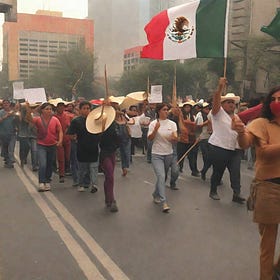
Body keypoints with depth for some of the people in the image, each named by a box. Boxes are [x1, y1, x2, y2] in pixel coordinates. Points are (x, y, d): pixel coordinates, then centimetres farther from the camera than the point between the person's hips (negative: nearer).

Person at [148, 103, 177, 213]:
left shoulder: (172, 124, 3)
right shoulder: (153, 123, -3)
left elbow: (175, 139, -4)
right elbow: (149, 138, -11)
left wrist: (174, 138, -27)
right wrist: (155, 129, -27)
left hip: (169, 154, 4)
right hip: (157, 154, -4)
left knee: (162, 176, 15)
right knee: (161, 176, -18)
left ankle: (156, 195, 39)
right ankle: (163, 203, -20)